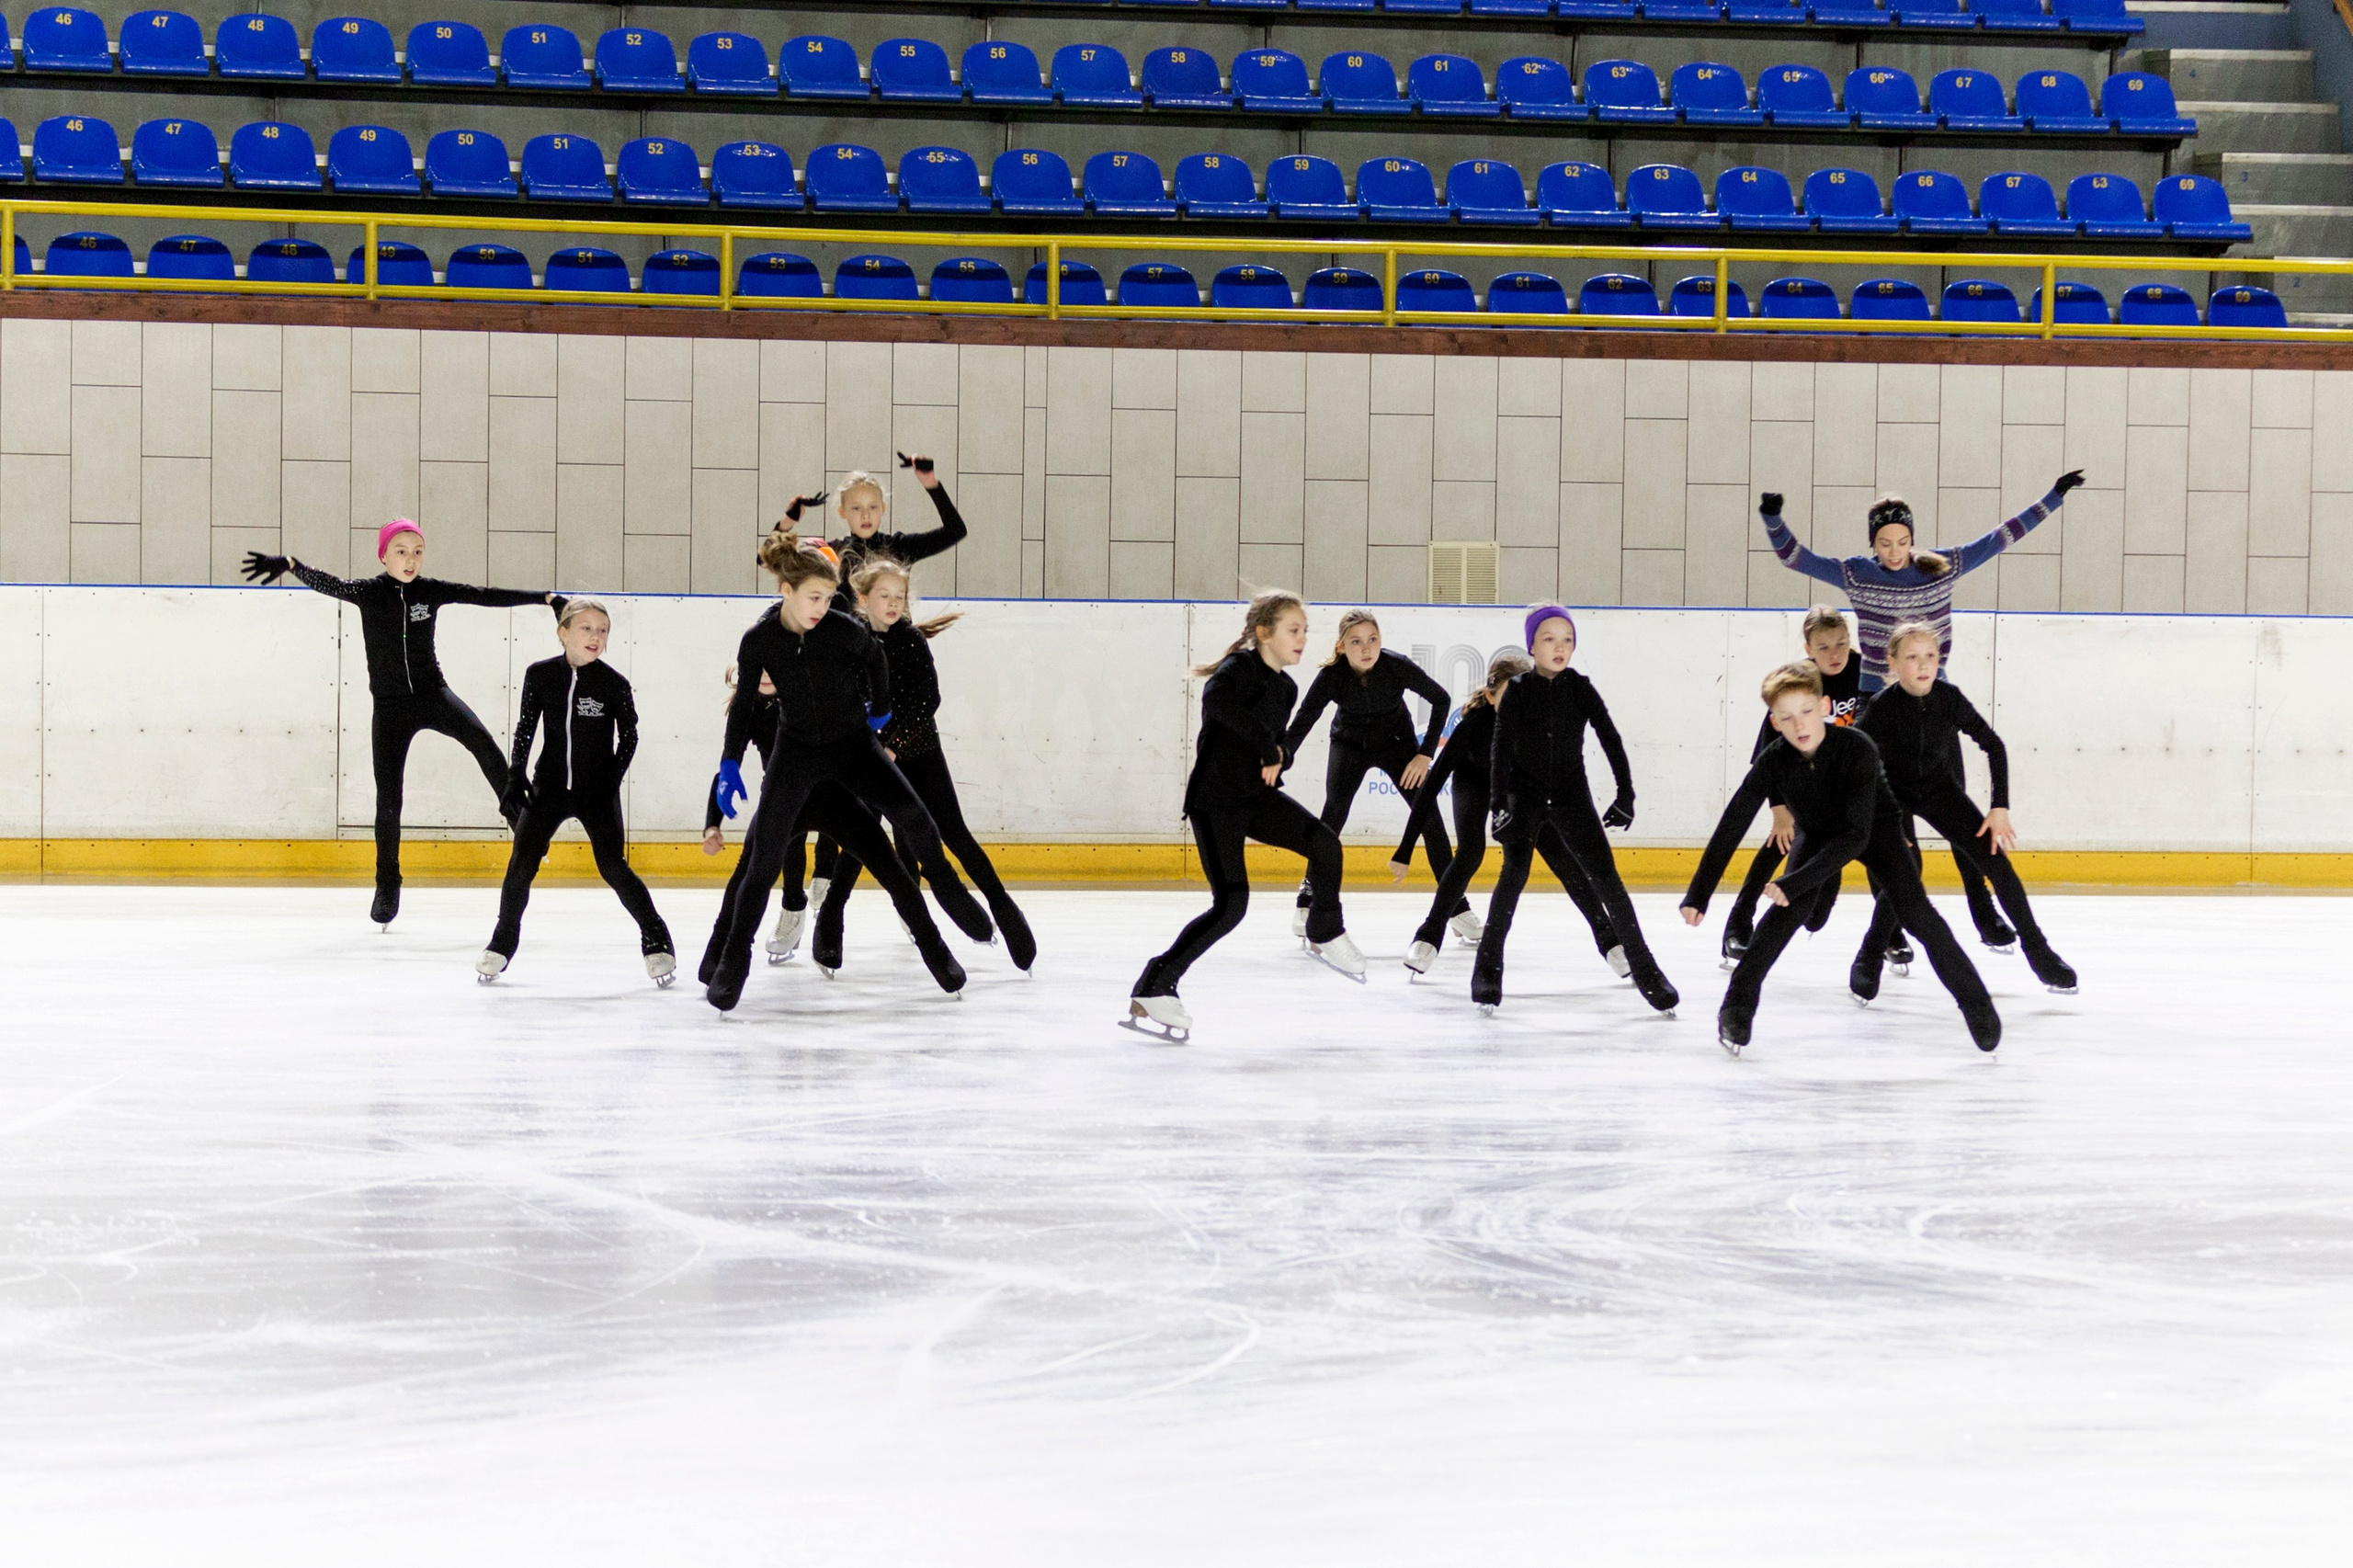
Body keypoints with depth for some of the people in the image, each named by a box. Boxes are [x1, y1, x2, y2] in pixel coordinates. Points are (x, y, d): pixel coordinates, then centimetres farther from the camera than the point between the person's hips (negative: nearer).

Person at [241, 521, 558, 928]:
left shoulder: (431, 590, -2)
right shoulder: (368, 592, -6)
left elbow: (488, 596, 0)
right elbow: (326, 584, -21)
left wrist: (545, 597, -2)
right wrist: (288, 564, -40)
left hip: (433, 695, 1)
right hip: (390, 707, 0)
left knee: (484, 742, -27)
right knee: (388, 798, 1)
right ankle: (387, 885, 16)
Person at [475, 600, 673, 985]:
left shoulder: (615, 684, -9)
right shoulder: (540, 675, -5)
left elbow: (628, 737, 2)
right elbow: (525, 728, 5)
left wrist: (611, 781, -6)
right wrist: (516, 777, 0)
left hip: (597, 792, -2)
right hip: (549, 786, 2)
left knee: (612, 867, -8)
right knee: (521, 864, -4)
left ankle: (656, 939, 6)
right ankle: (502, 943, 13)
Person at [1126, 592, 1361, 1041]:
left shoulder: (1286, 687, 12)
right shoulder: (1240, 667, -13)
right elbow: (1216, 698, -36)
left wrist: (1279, 758, -4)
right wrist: (1267, 743, -30)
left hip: (1257, 794, 7)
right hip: (1215, 798, -7)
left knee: (1325, 842, -9)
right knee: (1230, 903, -13)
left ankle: (1325, 934, 17)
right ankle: (1153, 989, -6)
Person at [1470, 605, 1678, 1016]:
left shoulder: (1580, 688, -4)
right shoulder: (1518, 691, -8)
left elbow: (1610, 739, -4)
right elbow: (1502, 750, -12)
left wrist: (1625, 794, -10)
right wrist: (1499, 807, -20)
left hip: (1571, 795, 1)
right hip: (1524, 794, -1)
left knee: (1606, 877, -3)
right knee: (1514, 871, -17)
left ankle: (1643, 966, 4)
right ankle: (1488, 965, -8)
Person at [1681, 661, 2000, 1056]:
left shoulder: (1857, 748, -36)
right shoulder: (1772, 763, -28)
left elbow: (1856, 835, -37)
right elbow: (1730, 830, -23)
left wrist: (1796, 882, -42)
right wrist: (1698, 895, -25)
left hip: (1873, 826, -2)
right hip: (1818, 833, 2)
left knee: (1915, 912, -16)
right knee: (1790, 907, -22)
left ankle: (1976, 1004, -3)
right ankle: (1738, 1005, -12)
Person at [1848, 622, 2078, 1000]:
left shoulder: (1948, 697, -20)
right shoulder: (1884, 706, -27)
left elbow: (1993, 745, -9)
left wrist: (2000, 808, -13)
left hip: (1938, 788, 3)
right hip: (1893, 793, -3)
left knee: (1995, 860, -5)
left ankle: (2037, 950, 9)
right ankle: (1869, 959, -4)